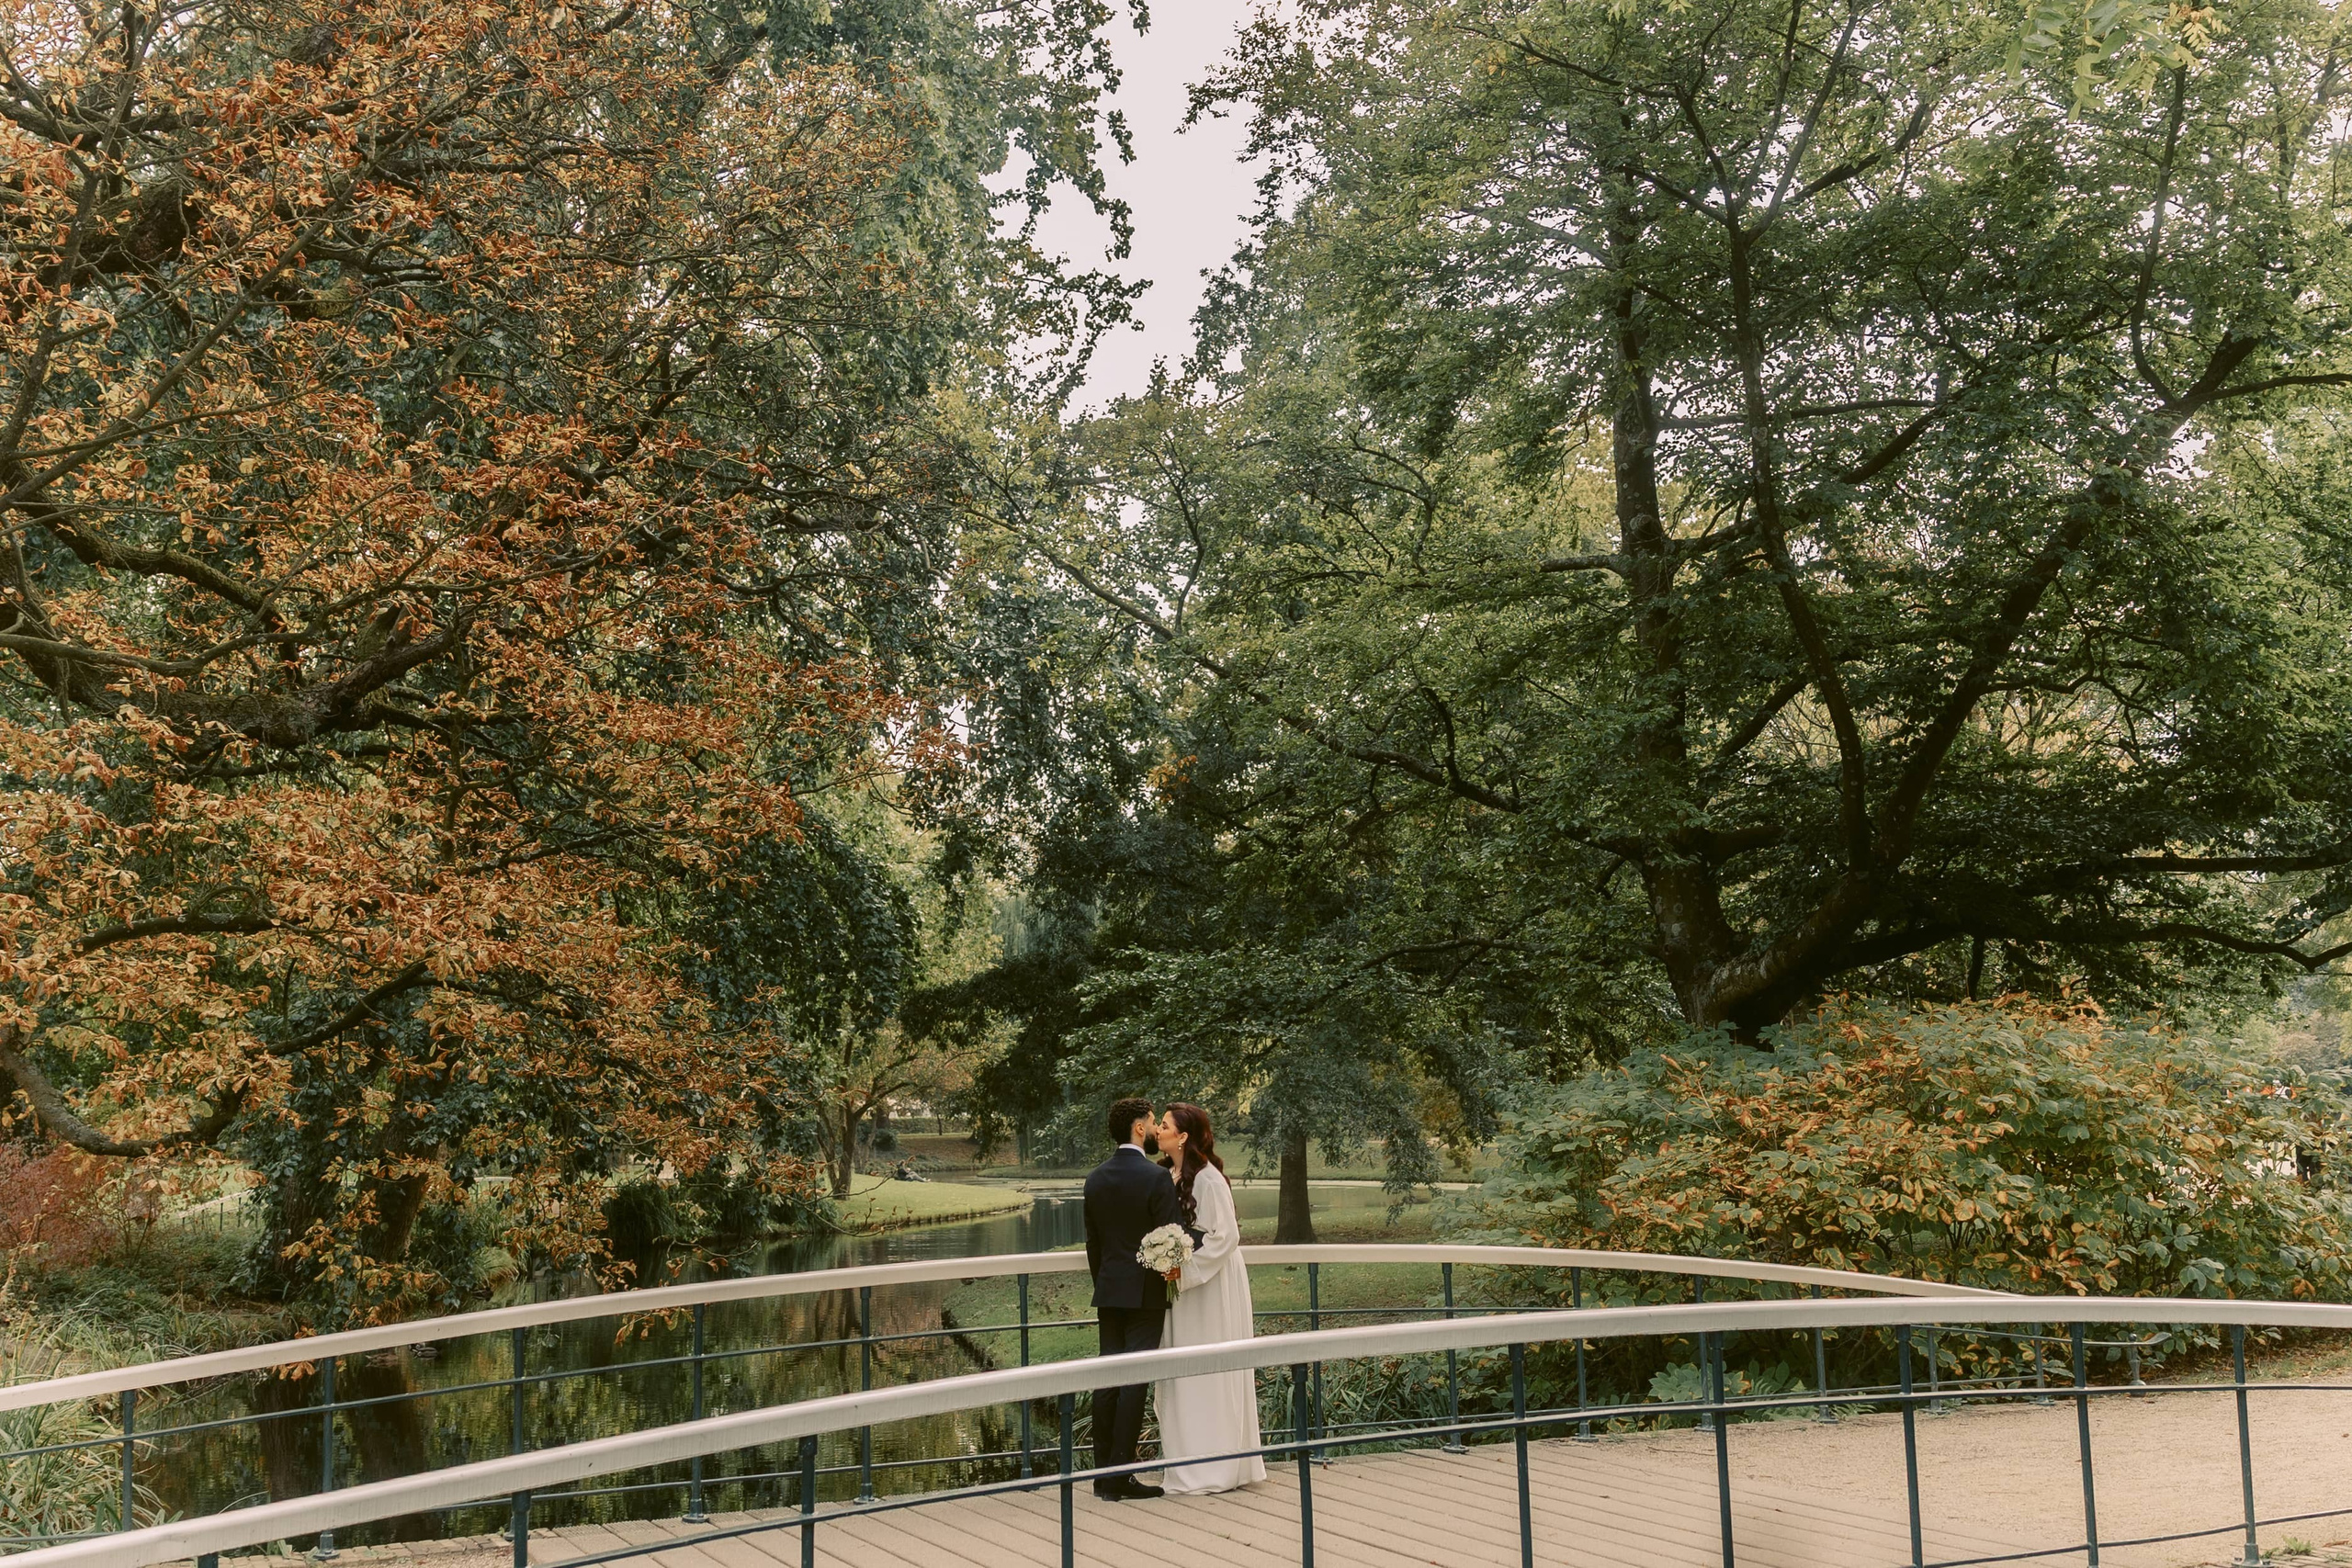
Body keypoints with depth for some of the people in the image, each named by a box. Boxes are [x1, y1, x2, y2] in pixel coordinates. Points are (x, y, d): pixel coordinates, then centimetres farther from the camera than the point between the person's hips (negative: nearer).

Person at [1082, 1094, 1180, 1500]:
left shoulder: (1095, 1179, 6)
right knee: (1135, 1379, -4)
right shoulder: (1156, 1177, -13)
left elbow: (1092, 1241, 13)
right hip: (1146, 1292, -6)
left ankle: (1103, 1473, 12)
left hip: (1109, 1292, 6)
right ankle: (1120, 1475, -4)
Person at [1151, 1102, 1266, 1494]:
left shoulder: (1207, 1178, -18)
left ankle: (1215, 1469, 8)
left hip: (1211, 1284, -8)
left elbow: (1225, 1236, -19)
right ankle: (1188, 1466, 19)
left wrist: (1185, 1270, -21)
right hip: (1182, 1283, 8)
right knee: (1181, 1377, 11)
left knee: (1209, 1374, -1)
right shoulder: (1169, 1176, 7)